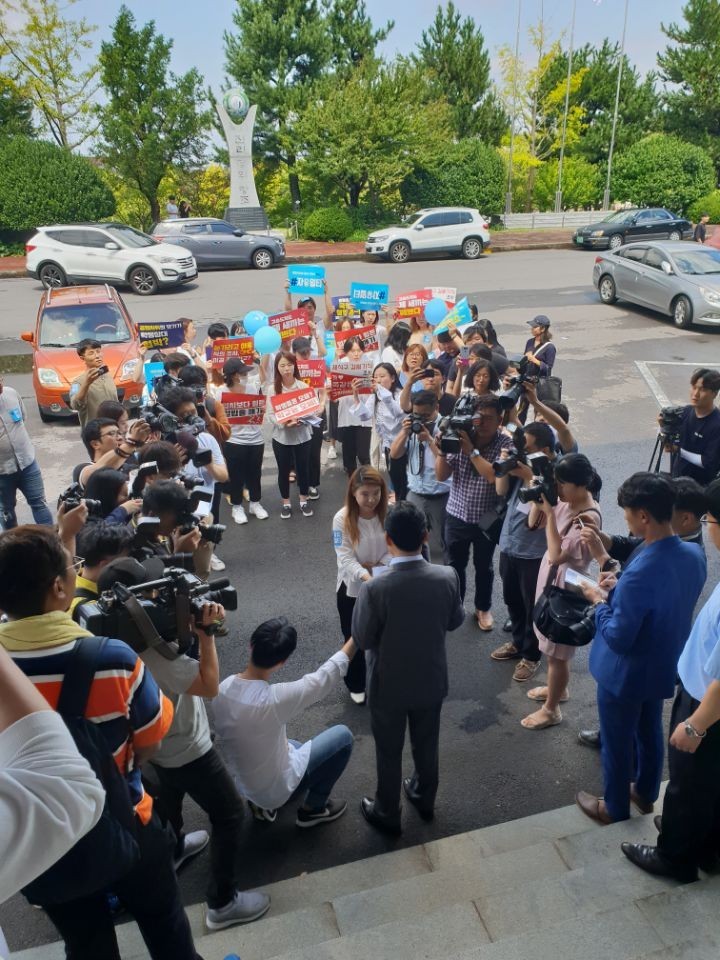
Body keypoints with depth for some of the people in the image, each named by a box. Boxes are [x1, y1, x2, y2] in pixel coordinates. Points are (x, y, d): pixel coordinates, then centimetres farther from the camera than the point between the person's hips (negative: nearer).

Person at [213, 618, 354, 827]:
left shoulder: (224, 688, -15)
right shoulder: (274, 698, -35)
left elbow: (224, 739, 2)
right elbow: (327, 675, -25)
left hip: (243, 784, 7)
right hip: (276, 788, -6)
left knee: (295, 747, 33)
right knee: (342, 736, 5)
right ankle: (313, 809, 15)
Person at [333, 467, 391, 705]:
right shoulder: (342, 519, -19)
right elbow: (345, 559, -23)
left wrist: (376, 567, -26)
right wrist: (367, 577, -38)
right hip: (352, 588, -1)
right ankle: (356, 685, 39)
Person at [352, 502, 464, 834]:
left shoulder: (375, 588, -31)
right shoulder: (447, 577, -20)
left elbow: (362, 639, -16)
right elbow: (455, 621, -3)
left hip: (389, 686, -3)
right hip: (431, 681, 3)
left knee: (389, 752, 20)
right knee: (427, 744, 27)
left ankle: (387, 813, 41)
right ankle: (425, 799, 50)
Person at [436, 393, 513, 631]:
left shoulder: (505, 444, -12)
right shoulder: (460, 436, -8)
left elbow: (495, 477, -26)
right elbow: (441, 476, -8)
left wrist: (472, 451, -29)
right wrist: (442, 449, -24)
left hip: (487, 518, -1)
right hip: (457, 515, 1)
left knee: (484, 567, 17)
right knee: (454, 565, 13)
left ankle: (483, 608, 38)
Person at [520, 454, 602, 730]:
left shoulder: (589, 518, -28)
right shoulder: (565, 502, -4)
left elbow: (557, 554, -31)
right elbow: (533, 524, 5)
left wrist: (549, 513, -31)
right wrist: (538, 499, -12)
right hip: (549, 578, 9)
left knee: (557, 651, 8)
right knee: (550, 645, 27)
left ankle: (551, 709, 27)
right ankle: (557, 688, 49)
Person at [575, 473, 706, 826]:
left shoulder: (640, 573, -37)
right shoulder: (694, 555, -11)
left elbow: (618, 639, -28)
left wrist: (600, 601, -14)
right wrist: (620, 590, -2)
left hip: (626, 674, -7)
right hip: (664, 667, 8)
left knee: (616, 743, 17)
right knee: (650, 732, 29)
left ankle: (615, 809, 39)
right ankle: (645, 793, 52)